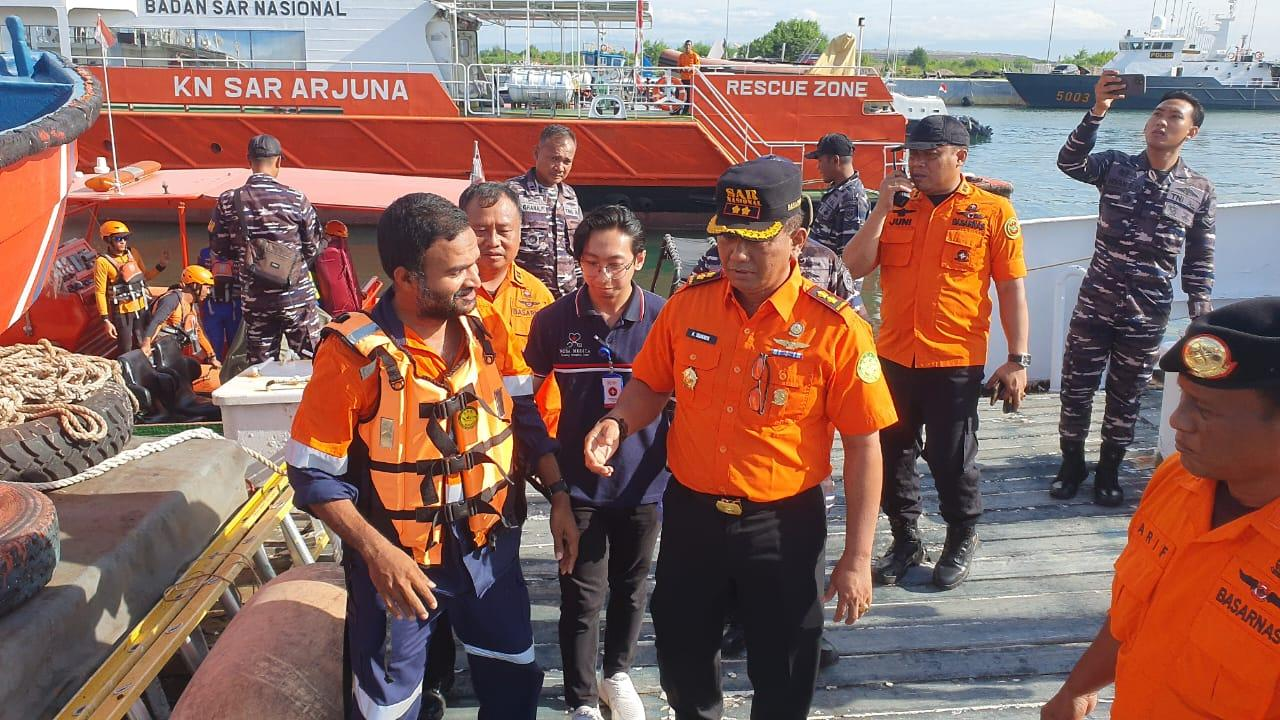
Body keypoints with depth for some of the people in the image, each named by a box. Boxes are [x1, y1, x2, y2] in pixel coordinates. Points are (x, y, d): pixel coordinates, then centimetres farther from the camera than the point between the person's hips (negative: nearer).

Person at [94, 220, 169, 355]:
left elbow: (145, 275, 18)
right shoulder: (103, 262, -13)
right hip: (122, 312, -5)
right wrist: (106, 320, -15)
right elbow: (100, 292, -12)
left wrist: (161, 265, 0)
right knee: (125, 351, 1)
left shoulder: (133, 253, 4)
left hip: (142, 308, 5)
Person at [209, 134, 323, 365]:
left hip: (254, 301, 2)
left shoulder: (228, 202, -4)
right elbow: (312, 248, -1)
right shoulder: (296, 199, -9)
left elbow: (218, 247, 6)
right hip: (297, 296, -2)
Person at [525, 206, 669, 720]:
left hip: (643, 481, 1)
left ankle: (617, 674, 43)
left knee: (631, 589, 19)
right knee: (582, 597, 5)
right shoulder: (555, 320, -8)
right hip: (580, 482, -1)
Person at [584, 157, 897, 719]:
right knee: (680, 658, 23)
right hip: (690, 514, 4)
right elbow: (651, 384, 8)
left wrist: (857, 557, -11)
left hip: (783, 525, -3)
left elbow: (863, 446, -11)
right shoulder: (688, 303, -5)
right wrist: (618, 423, -14)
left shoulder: (836, 329, -16)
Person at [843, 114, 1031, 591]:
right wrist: (883, 207, -9)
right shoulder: (895, 207, 7)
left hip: (956, 360, -3)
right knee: (892, 455, 12)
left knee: (951, 458, 7)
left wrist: (1017, 360, -7)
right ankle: (905, 539, 32)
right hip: (893, 356, 4)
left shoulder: (993, 212, -3)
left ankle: (963, 540, 31)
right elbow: (854, 268, -1)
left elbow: (1012, 289, -2)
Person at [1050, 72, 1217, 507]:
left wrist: (1200, 315, 2)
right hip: (1095, 304, 0)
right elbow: (1070, 162, -22)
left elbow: (1199, 259, 6)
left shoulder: (1200, 190, 1)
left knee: (1126, 398, 11)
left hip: (1148, 315, 1)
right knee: (1076, 388, 6)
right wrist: (1098, 111, -35)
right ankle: (1072, 464, 26)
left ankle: (1108, 471, 29)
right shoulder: (1116, 167, -2)